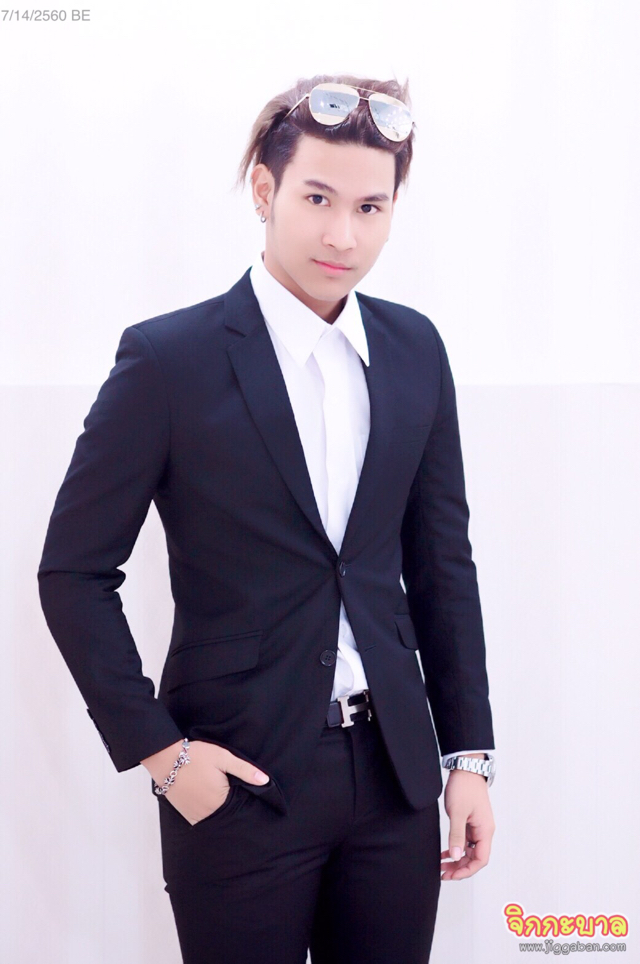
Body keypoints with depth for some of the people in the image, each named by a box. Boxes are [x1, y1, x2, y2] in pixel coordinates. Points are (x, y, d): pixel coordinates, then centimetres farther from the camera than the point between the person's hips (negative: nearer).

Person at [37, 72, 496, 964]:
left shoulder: (414, 349, 4)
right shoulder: (169, 358, -10)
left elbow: (442, 561, 10)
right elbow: (75, 572, -6)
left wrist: (469, 753, 8)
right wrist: (153, 748, -10)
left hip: (396, 774, 4)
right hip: (239, 780, -4)